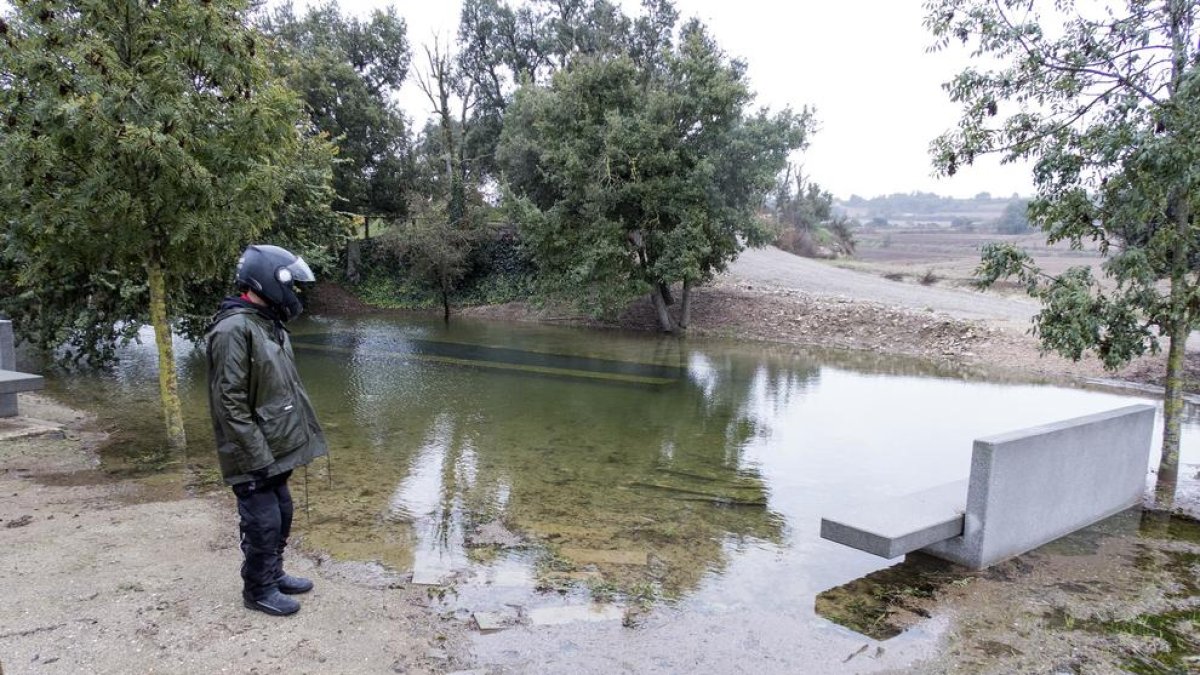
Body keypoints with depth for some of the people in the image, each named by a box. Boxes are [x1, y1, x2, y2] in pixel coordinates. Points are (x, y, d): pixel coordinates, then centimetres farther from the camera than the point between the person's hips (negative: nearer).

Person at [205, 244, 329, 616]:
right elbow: (230, 402, -23)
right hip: (255, 456, -9)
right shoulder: (234, 329, -21)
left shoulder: (269, 324, 10)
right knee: (263, 523, 3)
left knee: (281, 515, 20)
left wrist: (292, 439, 19)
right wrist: (256, 457, -22)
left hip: (277, 448, 9)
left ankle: (274, 575, 36)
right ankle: (258, 590, 21)